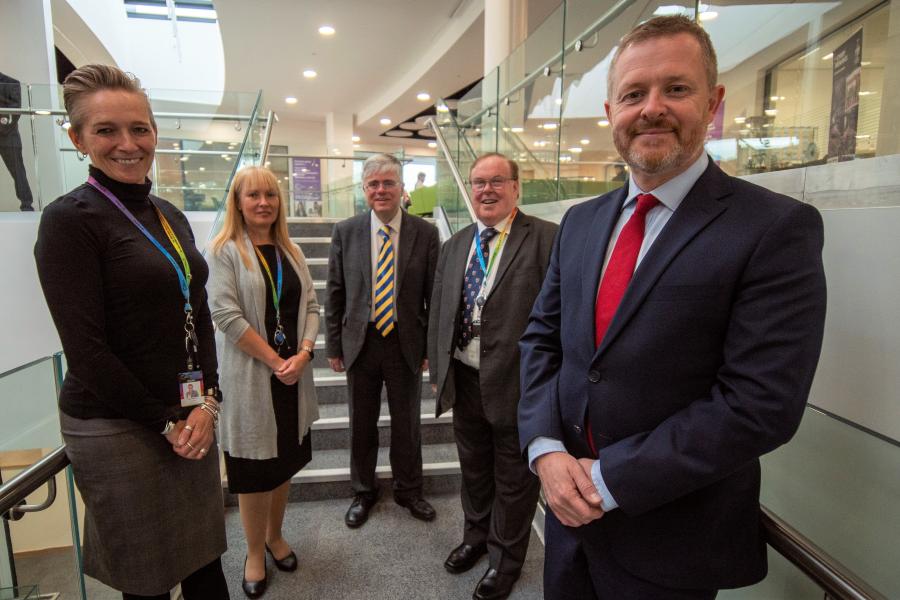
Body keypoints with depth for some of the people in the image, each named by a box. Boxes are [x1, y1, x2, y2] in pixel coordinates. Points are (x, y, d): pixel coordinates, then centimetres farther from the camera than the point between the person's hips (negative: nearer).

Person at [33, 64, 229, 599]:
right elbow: (86, 349, -16)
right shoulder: (69, 219, -11)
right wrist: (167, 422, -11)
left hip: (190, 415, 6)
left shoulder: (172, 217, 9)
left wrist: (207, 403, -2)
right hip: (118, 428, -6)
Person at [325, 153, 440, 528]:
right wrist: (334, 346, 1)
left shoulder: (425, 233, -5)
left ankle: (408, 490, 38)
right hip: (360, 343, 1)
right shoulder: (346, 232, -1)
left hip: (407, 344, -1)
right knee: (362, 425, 16)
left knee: (407, 424, 15)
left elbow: (435, 295, -2)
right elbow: (334, 293, 2)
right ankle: (363, 492, 39)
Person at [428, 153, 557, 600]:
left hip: (517, 384, -5)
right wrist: (440, 369, 10)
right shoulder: (454, 245, 9)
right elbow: (439, 312, 12)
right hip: (464, 380, 6)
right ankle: (476, 537, 50)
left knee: (514, 478, 15)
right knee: (473, 468, 24)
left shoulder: (547, 239, -11)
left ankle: (506, 559, 40)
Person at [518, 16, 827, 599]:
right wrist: (546, 447, -10)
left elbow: (762, 403, -20)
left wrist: (607, 479, -18)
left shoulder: (778, 229, -14)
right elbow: (541, 337, 4)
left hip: (671, 536, -4)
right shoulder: (581, 222, 3)